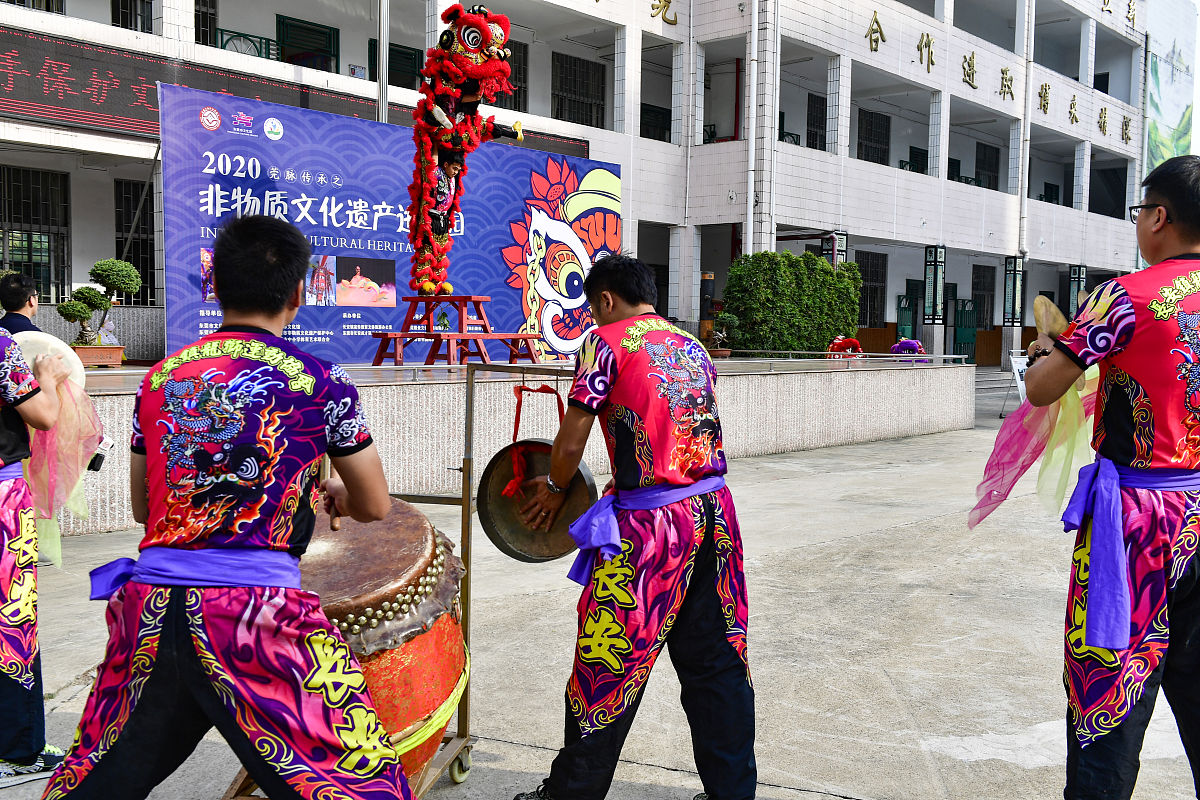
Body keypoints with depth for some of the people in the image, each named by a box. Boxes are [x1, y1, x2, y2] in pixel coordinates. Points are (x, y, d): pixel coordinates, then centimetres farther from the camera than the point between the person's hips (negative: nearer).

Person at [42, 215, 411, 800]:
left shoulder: (159, 378, 12)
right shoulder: (319, 381, -1)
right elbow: (374, 507, 9)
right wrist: (332, 493, 30)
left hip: (148, 606, 6)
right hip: (254, 609, -5)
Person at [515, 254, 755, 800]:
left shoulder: (606, 342, -5)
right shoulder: (693, 347, 14)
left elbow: (570, 444, -6)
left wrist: (553, 489, 13)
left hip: (648, 527, -7)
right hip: (713, 511, 7)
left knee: (607, 667, 6)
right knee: (716, 662, 14)